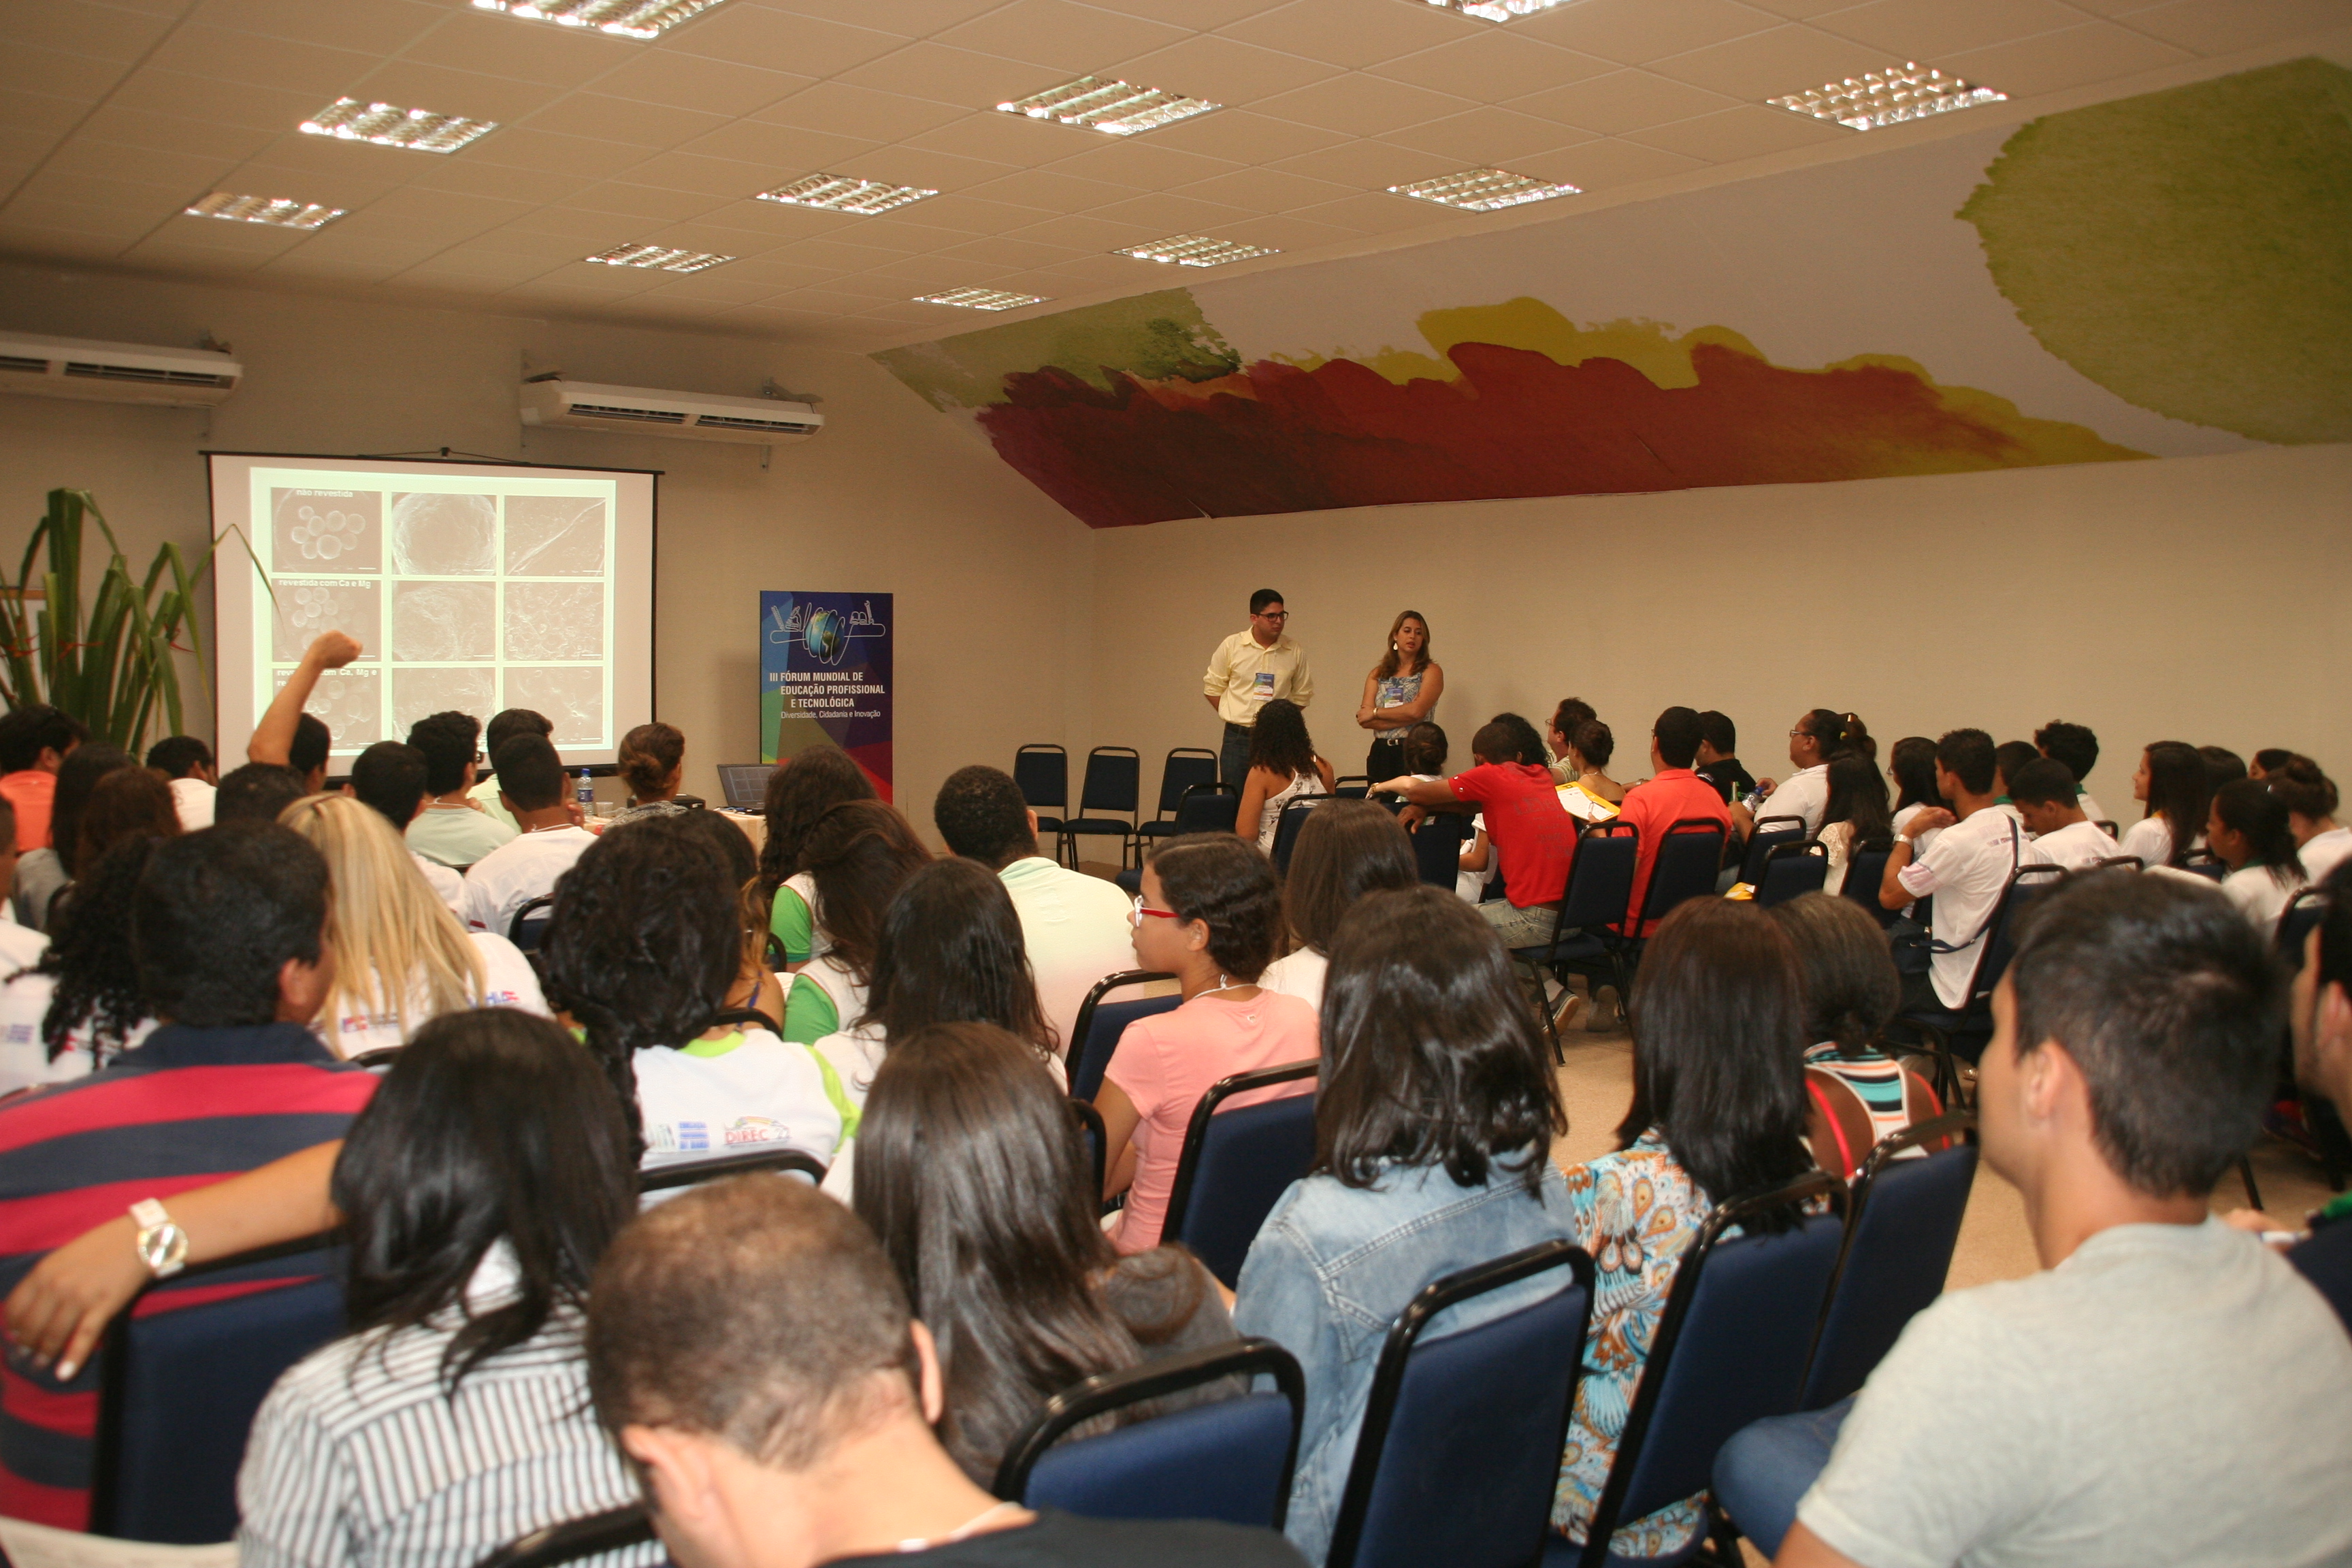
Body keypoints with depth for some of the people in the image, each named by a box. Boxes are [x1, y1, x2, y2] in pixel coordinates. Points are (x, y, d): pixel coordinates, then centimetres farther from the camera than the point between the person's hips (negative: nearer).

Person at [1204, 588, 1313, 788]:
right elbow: (1212, 688, 8)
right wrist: (1234, 717, 2)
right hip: (1237, 739, -1)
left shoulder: (1295, 652, 3)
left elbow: (1302, 696, 13)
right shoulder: (1232, 646, 0)